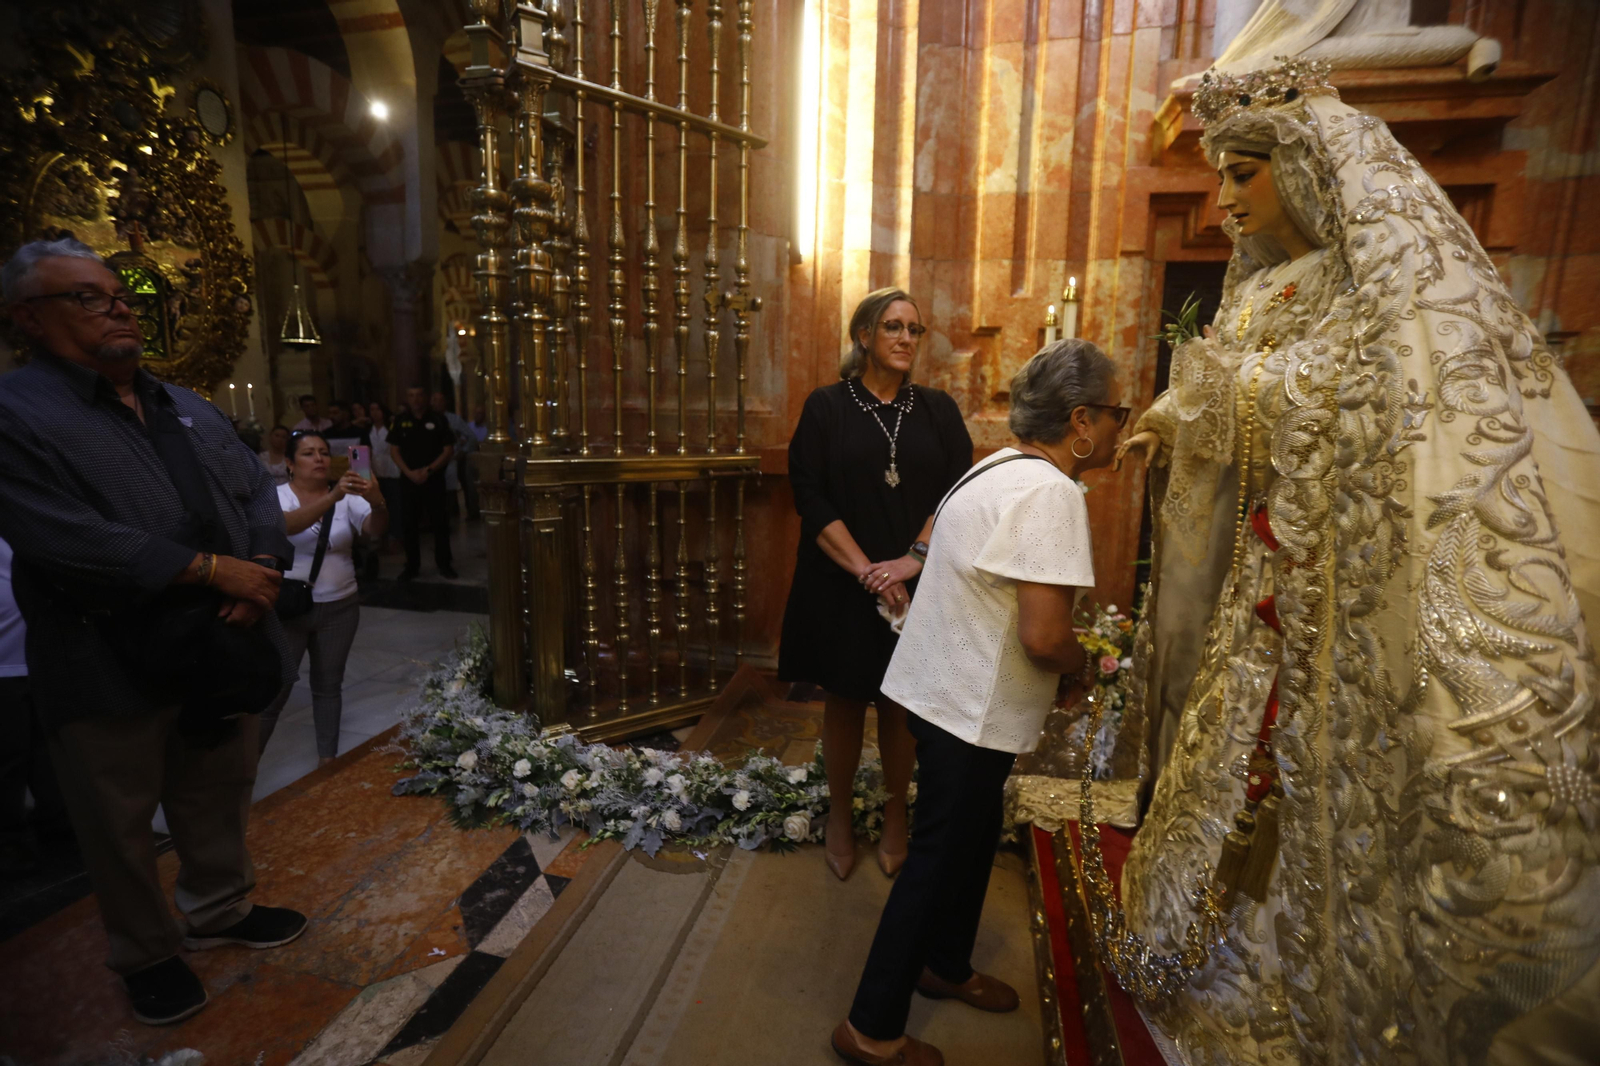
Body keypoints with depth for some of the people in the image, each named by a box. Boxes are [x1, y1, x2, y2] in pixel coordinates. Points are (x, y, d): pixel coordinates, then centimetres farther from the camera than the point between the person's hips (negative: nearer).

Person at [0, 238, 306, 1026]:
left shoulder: (188, 409, 13)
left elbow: (256, 490, 10)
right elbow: (66, 541, -22)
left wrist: (261, 567, -9)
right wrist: (212, 569, -21)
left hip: (219, 652, 6)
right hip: (111, 670, -6)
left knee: (220, 793, 20)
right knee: (122, 821, 13)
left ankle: (218, 910, 42)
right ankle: (146, 955, 34)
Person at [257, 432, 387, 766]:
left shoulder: (348, 499, -1)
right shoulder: (277, 495, -8)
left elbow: (376, 529, -17)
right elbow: (287, 525, -29)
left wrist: (377, 502, -39)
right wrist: (333, 497, -43)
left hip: (339, 607, 3)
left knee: (329, 685, 14)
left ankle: (327, 760, 27)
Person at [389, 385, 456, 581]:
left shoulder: (438, 421, 0)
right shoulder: (400, 421, 5)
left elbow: (449, 450, -2)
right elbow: (394, 450, 4)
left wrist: (428, 470, -11)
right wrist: (409, 472, -9)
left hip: (434, 478, -1)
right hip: (408, 479, 2)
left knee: (440, 522, 1)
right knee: (408, 524, 5)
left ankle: (443, 563, 11)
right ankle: (412, 565, 15)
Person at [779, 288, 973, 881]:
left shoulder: (938, 410, 6)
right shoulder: (826, 408, 0)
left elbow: (958, 491, -2)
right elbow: (810, 497, -7)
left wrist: (914, 558, -16)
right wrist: (866, 570, -15)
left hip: (916, 584, 2)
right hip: (841, 584, -1)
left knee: (900, 705, 11)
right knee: (845, 700, 11)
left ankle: (896, 816, 32)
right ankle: (839, 815, 31)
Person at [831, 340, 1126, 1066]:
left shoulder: (997, 467, 7)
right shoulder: (1050, 491, -23)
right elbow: (1044, 637, -28)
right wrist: (1084, 662, -9)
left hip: (949, 689, 10)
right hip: (972, 708, -9)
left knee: (971, 837, 24)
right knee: (939, 858, 6)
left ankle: (946, 967, 47)